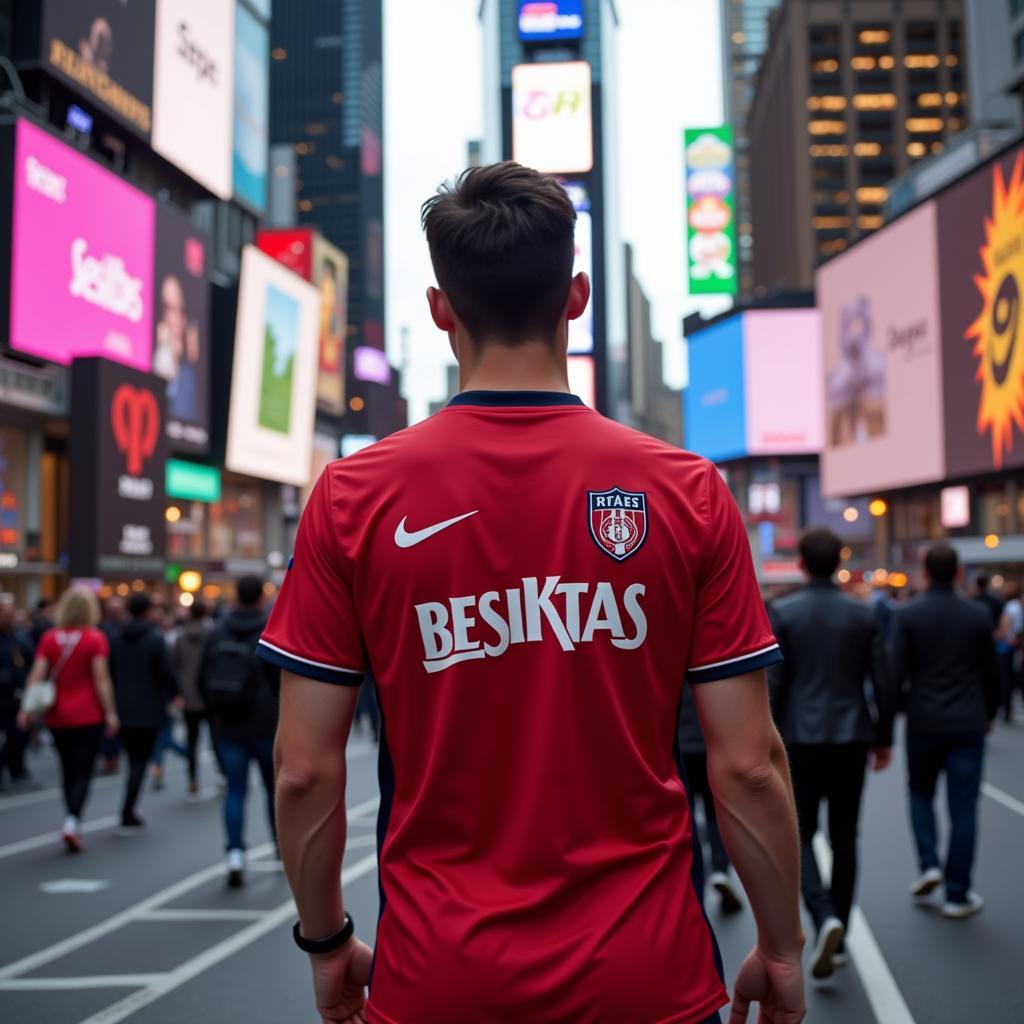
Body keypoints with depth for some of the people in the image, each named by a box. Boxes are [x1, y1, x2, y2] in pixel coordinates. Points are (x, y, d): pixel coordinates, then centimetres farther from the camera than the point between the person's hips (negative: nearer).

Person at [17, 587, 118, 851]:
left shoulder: (49, 638, 2)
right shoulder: (95, 639, -7)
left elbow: (37, 674, -5)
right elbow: (101, 678, -11)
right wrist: (110, 712, -8)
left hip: (58, 717, 3)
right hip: (88, 716, -3)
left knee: (68, 772, 15)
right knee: (83, 773, 0)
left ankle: (73, 827, 21)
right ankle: (73, 821, -19)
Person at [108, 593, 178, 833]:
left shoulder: (117, 640, 5)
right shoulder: (155, 639, -11)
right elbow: (166, 672, -12)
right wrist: (174, 693, 6)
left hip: (123, 711, 5)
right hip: (149, 711, -5)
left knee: (134, 761, 15)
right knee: (140, 762, 0)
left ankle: (129, 814, 17)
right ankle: (127, 815, -6)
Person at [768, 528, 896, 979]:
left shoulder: (782, 612, -6)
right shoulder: (864, 614, 1)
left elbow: (772, 683, -9)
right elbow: (883, 683, 1)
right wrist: (883, 738, 13)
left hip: (801, 740, -2)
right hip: (851, 739, 3)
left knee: (798, 835, 9)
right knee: (844, 839, 13)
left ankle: (825, 918, -14)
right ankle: (837, 938, 18)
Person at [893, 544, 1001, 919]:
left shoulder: (908, 615, -6)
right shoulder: (979, 615, -2)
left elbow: (897, 672, -9)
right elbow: (991, 673, 5)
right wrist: (989, 714, 20)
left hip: (923, 722, 0)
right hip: (968, 724, 0)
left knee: (920, 793, 21)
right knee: (963, 808, 4)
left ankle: (929, 863, 6)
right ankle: (957, 894, 7)